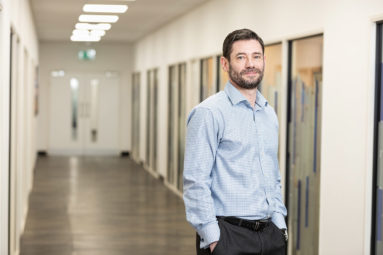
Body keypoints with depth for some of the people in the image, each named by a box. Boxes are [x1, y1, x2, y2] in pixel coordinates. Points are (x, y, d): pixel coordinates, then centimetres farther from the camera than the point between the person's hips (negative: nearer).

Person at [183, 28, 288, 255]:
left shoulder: (270, 114, 13)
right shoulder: (209, 113, -9)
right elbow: (195, 182, -14)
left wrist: (279, 224, 10)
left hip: (270, 235, 6)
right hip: (228, 236, -6)